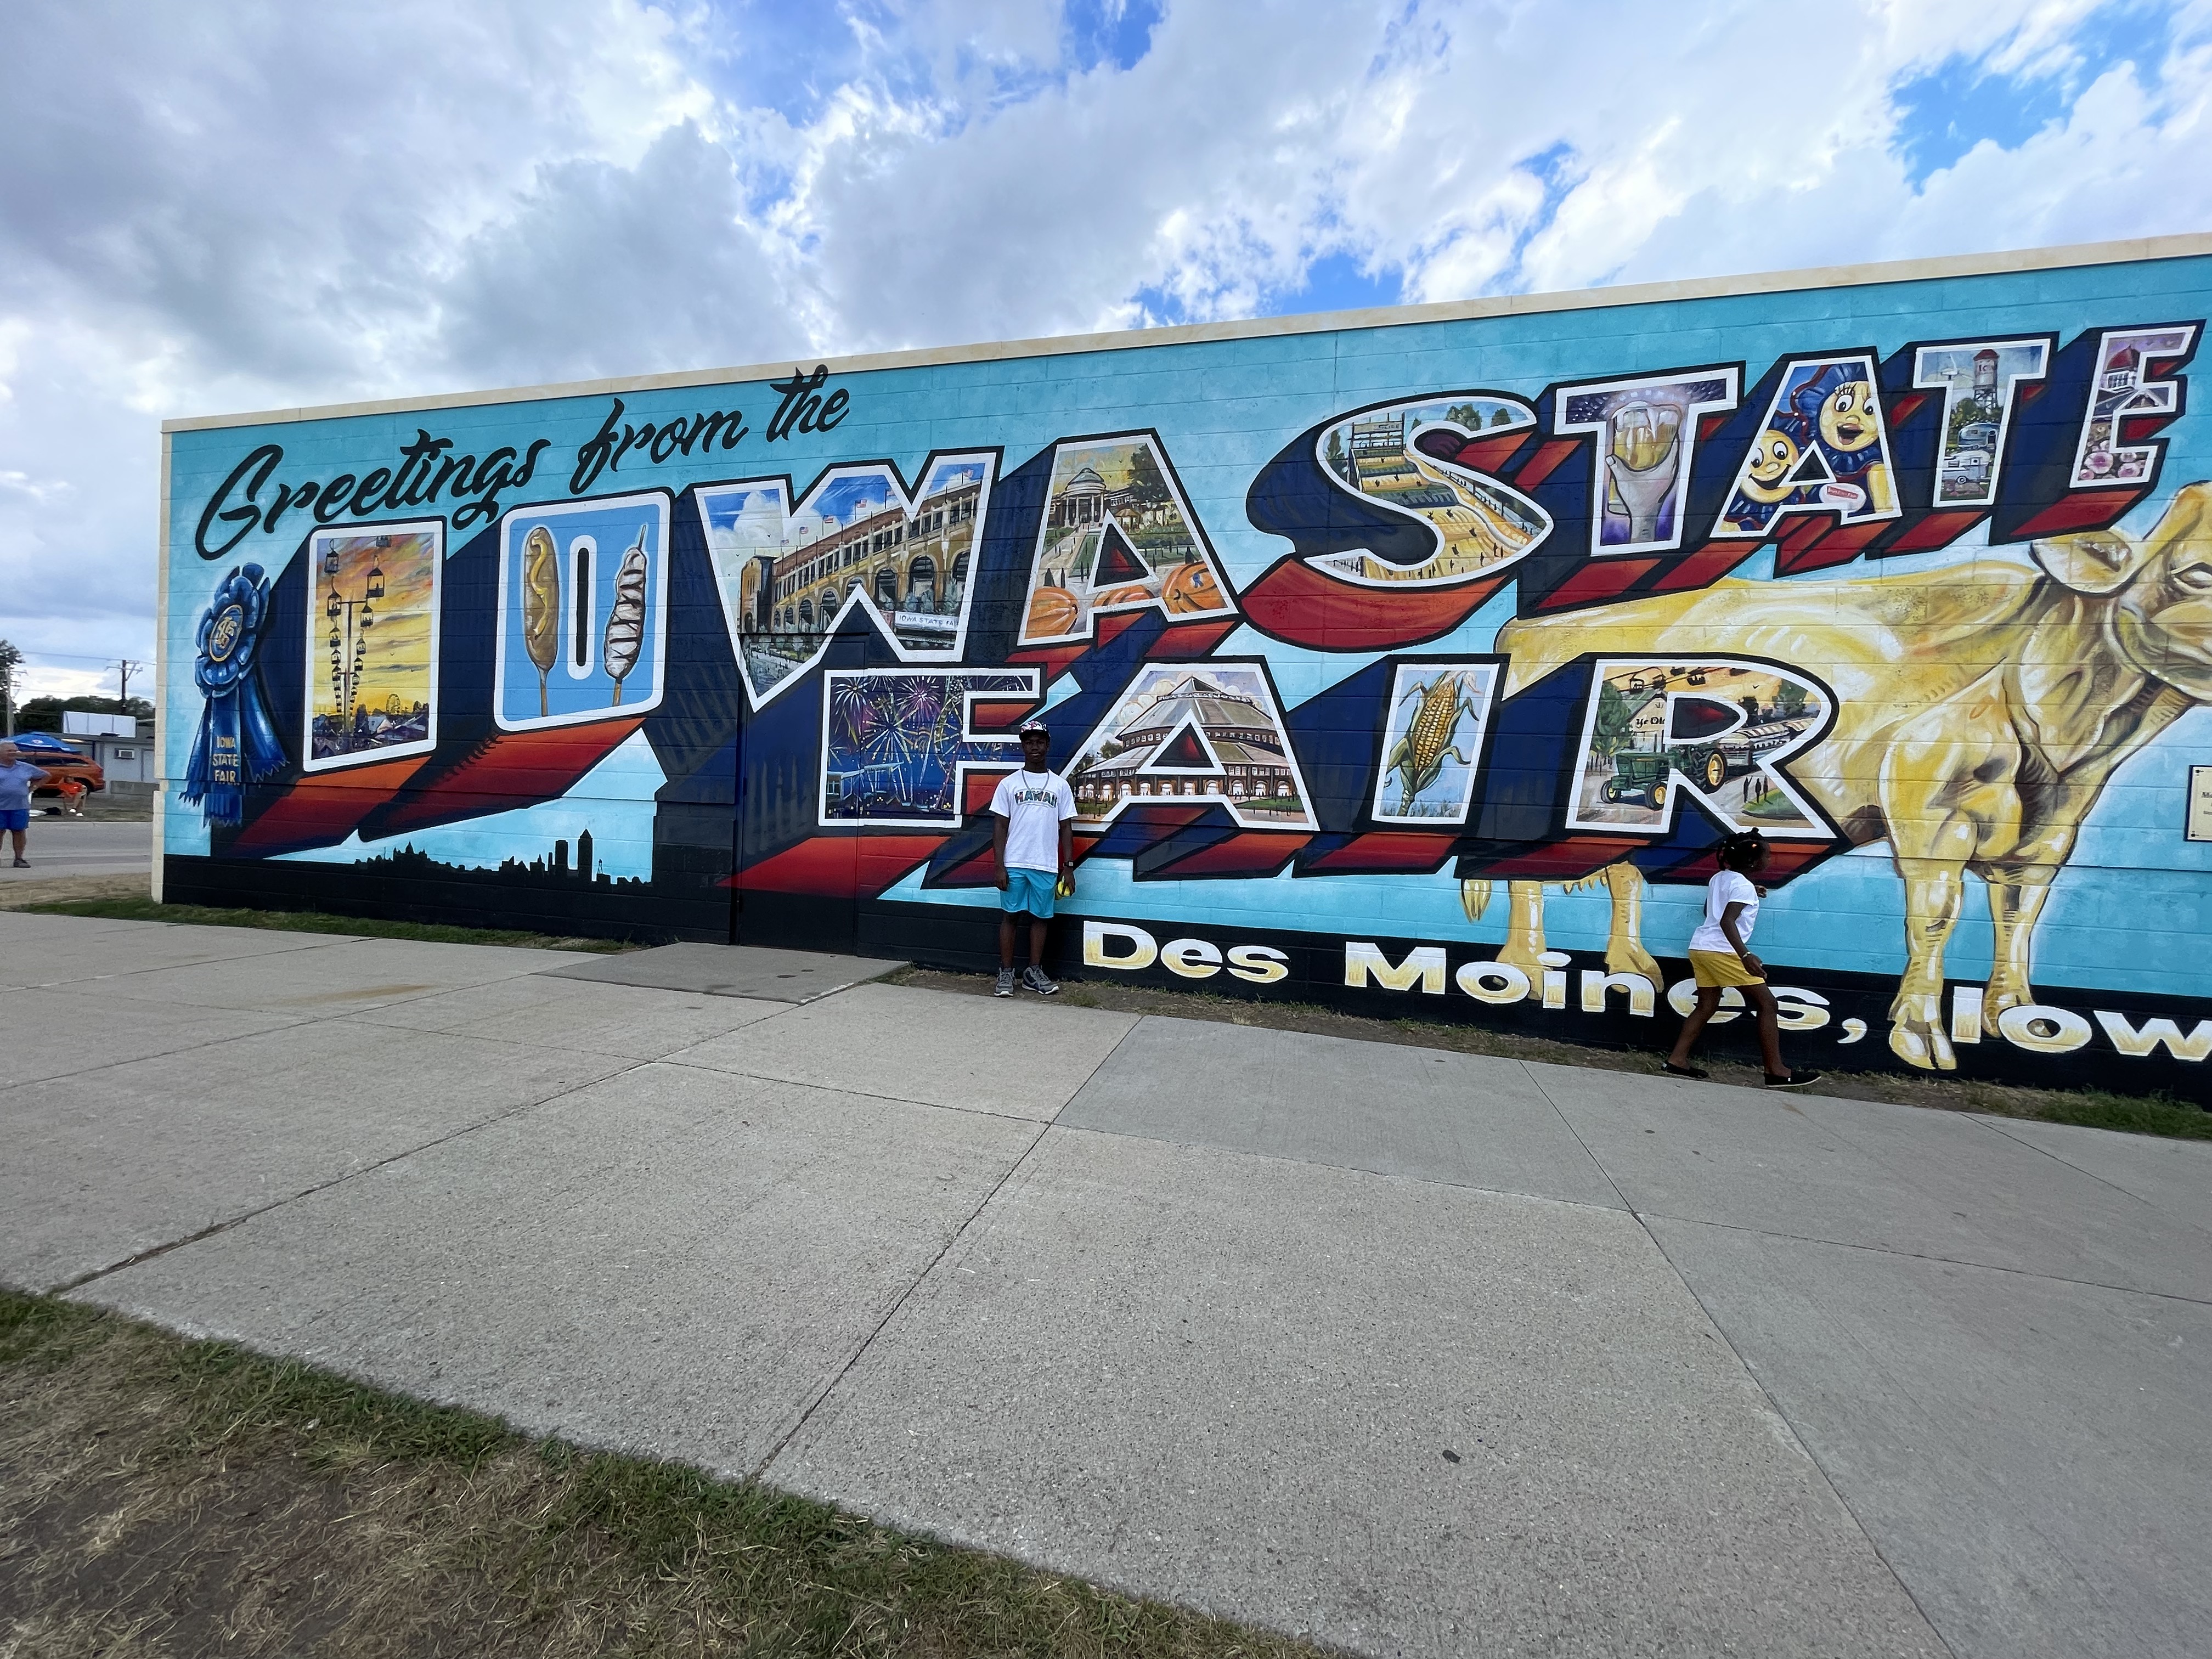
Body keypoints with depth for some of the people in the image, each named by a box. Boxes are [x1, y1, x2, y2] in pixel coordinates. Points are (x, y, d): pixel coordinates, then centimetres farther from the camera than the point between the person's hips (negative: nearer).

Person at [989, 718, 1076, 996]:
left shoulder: (1060, 785, 7)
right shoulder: (1009, 783, 4)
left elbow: (1066, 828, 7)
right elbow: (1000, 826, 1)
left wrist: (1068, 867, 1)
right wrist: (999, 866, -6)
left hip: (1047, 866, 1)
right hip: (1014, 864, -1)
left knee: (1040, 917, 8)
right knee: (1009, 916, 4)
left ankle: (1034, 972, 19)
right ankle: (1006, 973, 13)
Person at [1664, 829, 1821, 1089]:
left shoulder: (1719, 878, 15)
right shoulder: (1743, 886, -11)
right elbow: (1727, 921, -23)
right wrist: (1745, 955, -30)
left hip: (1700, 947, 9)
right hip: (1722, 951, -9)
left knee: (1707, 1006, 12)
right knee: (1766, 1003, 0)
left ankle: (1677, 1060, 8)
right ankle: (1777, 1072, 3)